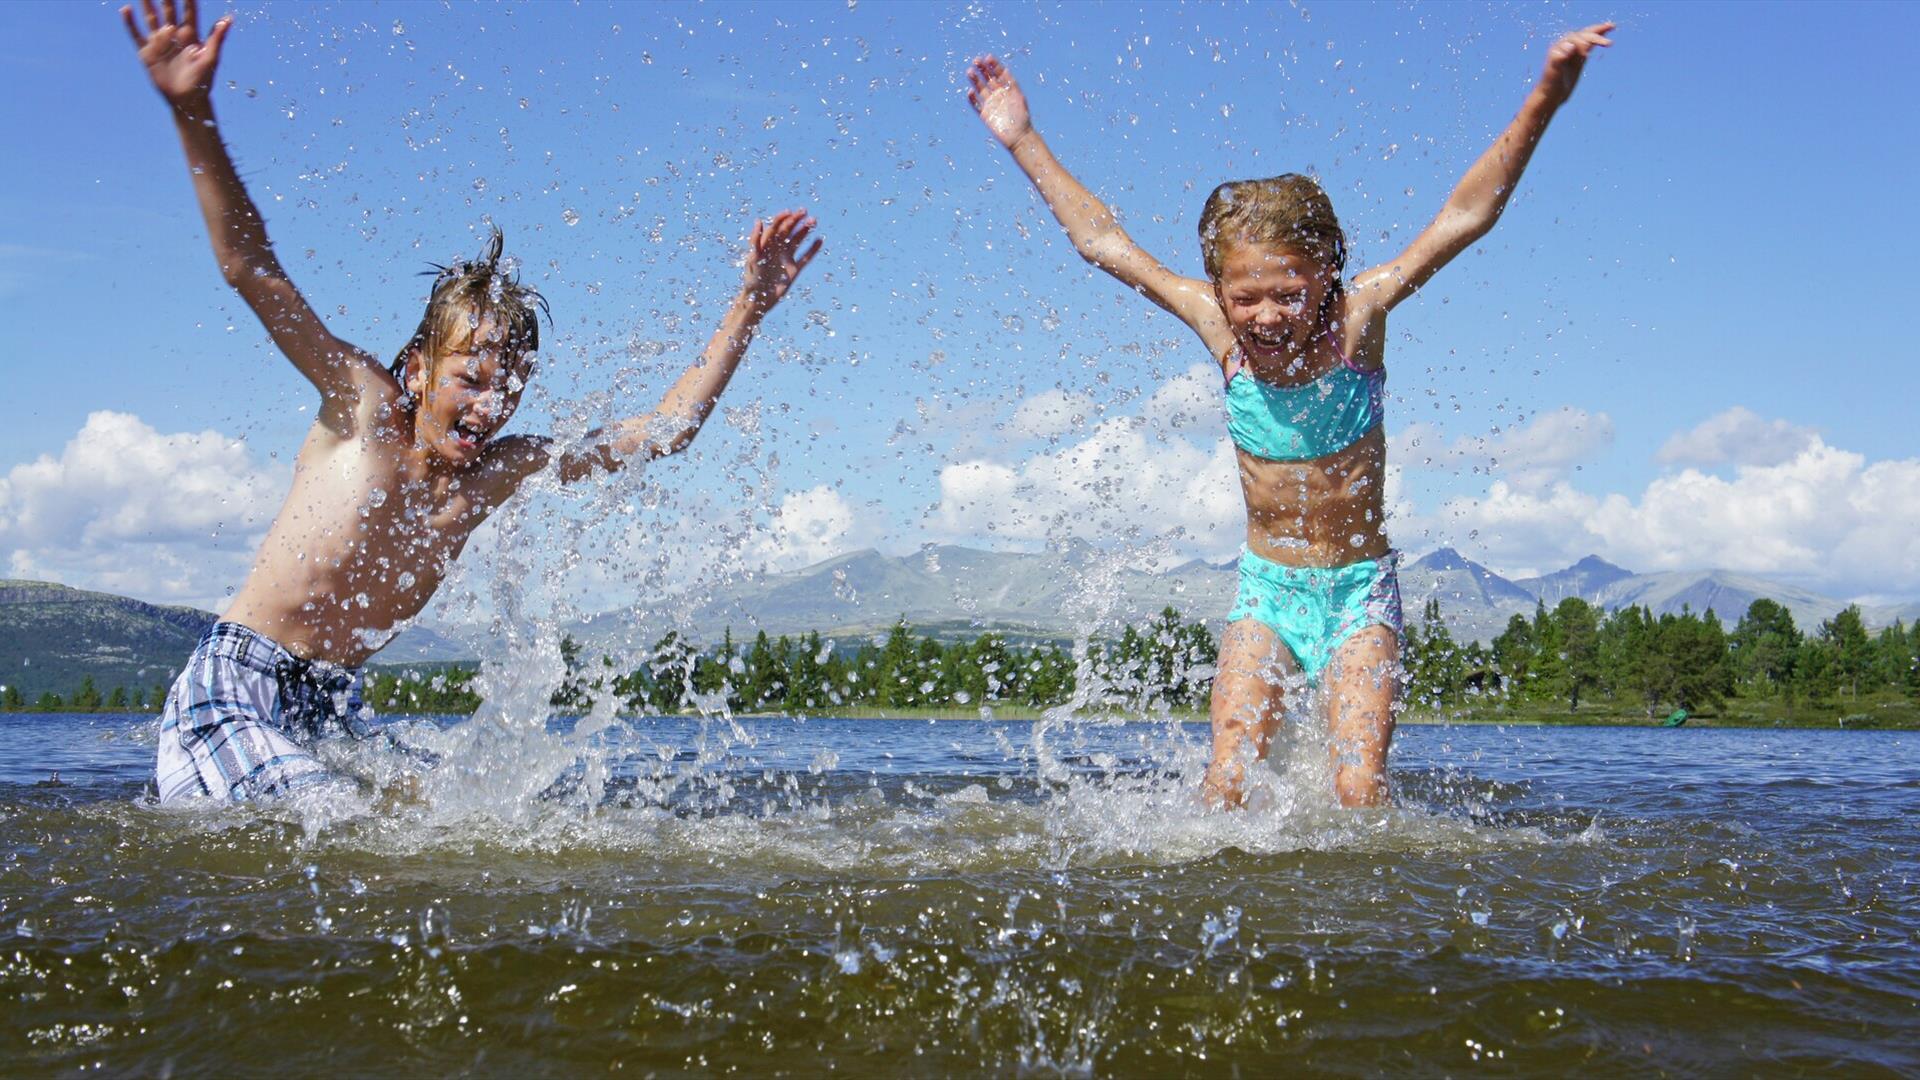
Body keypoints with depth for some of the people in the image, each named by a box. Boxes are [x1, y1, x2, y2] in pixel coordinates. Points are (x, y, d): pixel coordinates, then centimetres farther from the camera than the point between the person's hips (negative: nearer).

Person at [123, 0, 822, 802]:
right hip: (231, 690, -7)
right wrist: (193, 116, -28)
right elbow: (250, 268, -17)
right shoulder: (364, 408, -9)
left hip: (332, 709, 7)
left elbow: (664, 430, 6)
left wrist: (748, 310, 2)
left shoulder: (502, 470, 4)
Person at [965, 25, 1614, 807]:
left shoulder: (1357, 317, -13)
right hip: (1264, 589, 2)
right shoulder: (1218, 329, -7)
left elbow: (1464, 217, -17)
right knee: (1225, 786, -11)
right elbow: (1103, 242, 0)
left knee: (1360, 790, -13)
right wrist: (1023, 141, 2)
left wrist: (1542, 104, -27)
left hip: (1358, 589, -2)